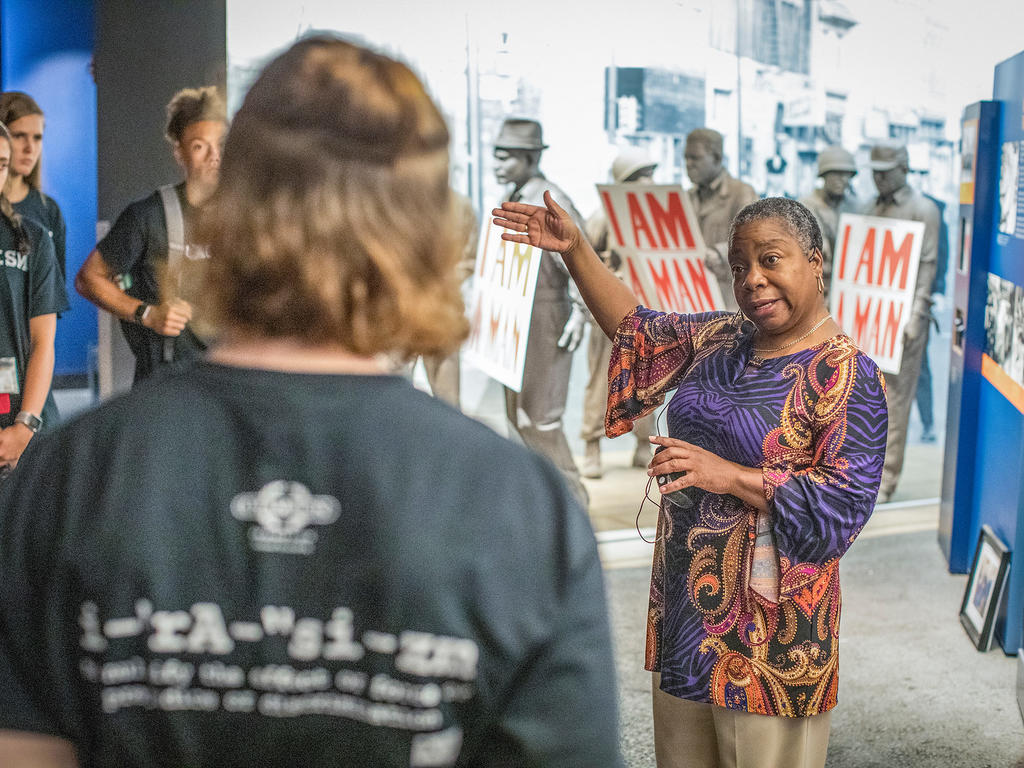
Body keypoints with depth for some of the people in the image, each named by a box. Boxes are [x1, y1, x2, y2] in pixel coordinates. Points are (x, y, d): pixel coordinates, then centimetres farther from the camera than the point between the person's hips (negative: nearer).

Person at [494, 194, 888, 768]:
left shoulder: (847, 376, -13)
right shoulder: (722, 340, 9)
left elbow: (846, 500, -19)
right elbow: (636, 327, 19)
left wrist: (729, 476, -25)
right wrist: (574, 249, 9)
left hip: (767, 623, -7)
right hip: (689, 602, 7)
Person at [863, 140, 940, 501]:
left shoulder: (923, 210, -4)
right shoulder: (870, 209, 16)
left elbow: (927, 266, -9)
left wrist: (914, 317, -16)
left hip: (902, 315, -6)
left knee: (895, 396, -4)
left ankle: (885, 480, 0)